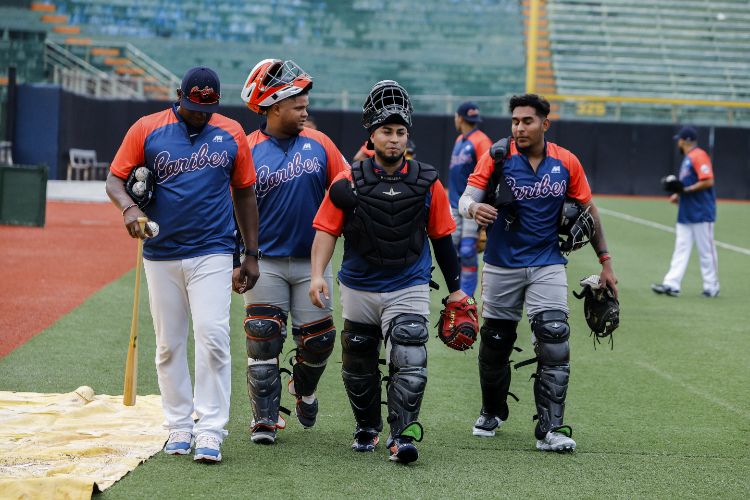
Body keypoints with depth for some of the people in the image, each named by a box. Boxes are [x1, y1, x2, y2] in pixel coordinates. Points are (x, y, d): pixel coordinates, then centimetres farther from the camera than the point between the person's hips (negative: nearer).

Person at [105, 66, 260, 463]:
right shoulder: (147, 130, 0)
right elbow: (114, 179, -1)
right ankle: (179, 427, 17)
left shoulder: (231, 134, 4)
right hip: (161, 254, 1)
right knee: (169, 344, 7)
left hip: (212, 254, -1)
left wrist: (252, 256, 8)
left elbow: (244, 194, 10)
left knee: (212, 337, -12)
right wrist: (129, 207, -24)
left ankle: (210, 431, -10)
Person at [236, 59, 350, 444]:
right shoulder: (247, 151, -4)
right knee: (263, 340, -6)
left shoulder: (319, 144, 4)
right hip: (265, 263, -2)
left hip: (310, 261, 2)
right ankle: (264, 419, 3)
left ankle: (304, 389, 34)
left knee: (318, 339, 3)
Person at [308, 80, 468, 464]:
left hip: (409, 288, -1)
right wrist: (317, 274, -18)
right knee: (358, 367, 14)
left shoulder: (427, 183, 0)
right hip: (359, 290, 1)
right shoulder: (348, 182, -4)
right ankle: (367, 428, 33)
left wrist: (455, 288, 10)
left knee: (409, 363, -15)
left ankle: (402, 436, -12)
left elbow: (441, 237, 7)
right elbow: (326, 230, -5)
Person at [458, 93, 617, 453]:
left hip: (547, 266, 0)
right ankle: (492, 412, 36)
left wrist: (605, 262, 8)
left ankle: (550, 430, -11)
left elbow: (588, 211, 8)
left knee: (554, 342, -14)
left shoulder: (566, 163, -2)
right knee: (495, 342, 11)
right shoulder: (497, 158, -7)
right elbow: (465, 199, -17)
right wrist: (473, 208, -42)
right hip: (501, 266, 0)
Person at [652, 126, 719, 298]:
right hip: (685, 214, 10)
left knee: (706, 251, -1)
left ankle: (711, 287, 7)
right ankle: (671, 285, -2)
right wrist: (678, 195, 10)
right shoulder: (687, 159, 18)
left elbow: (708, 182, -21)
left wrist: (685, 190, -20)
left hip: (701, 213, -10)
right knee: (681, 249, 2)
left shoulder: (699, 156, -13)